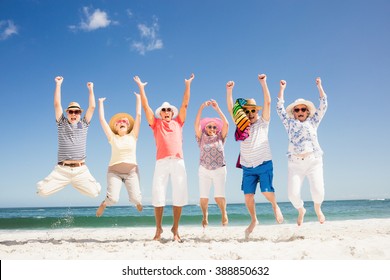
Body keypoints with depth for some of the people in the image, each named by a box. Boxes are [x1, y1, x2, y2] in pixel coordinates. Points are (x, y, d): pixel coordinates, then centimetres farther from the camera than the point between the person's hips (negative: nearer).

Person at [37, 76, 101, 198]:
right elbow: (57, 104, 3)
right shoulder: (62, 123, 11)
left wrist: (91, 89, 8)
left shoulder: (84, 124, 12)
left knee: (94, 193, -12)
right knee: (43, 191, -14)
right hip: (62, 169, 0)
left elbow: (92, 107, 6)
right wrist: (58, 84, 3)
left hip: (81, 170, 1)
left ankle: (76, 183, 22)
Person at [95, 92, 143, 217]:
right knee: (113, 199, -17)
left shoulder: (132, 136, 4)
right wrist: (101, 103, 8)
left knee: (135, 198, -13)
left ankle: (137, 201, 27)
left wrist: (138, 99, 4)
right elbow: (102, 119, 2)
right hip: (114, 171, 0)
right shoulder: (112, 138, 3)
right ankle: (104, 203, 21)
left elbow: (138, 116, 2)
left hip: (131, 171, 1)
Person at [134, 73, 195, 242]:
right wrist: (141, 87, 17)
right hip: (161, 162, -1)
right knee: (158, 195, -4)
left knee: (179, 195, 0)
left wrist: (188, 85, 18)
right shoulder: (156, 124, 17)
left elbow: (185, 104, 19)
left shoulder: (178, 123, 20)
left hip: (178, 162, 1)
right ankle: (158, 229, 9)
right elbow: (146, 106, 16)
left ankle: (175, 228, 11)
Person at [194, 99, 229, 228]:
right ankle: (205, 216, 24)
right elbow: (196, 125, -7)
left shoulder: (220, 137, 9)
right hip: (204, 170, 0)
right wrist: (201, 108, -14)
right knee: (203, 197, -3)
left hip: (219, 170, 0)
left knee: (219, 196, -11)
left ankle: (224, 213, 18)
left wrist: (217, 108, -8)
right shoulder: (201, 138, 8)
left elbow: (226, 124, -4)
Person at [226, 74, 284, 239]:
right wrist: (229, 91, -13)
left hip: (264, 164, -2)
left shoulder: (262, 123, 3)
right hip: (247, 167, 3)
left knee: (266, 191, -15)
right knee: (248, 195, -1)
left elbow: (268, 103, -8)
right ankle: (253, 220, 23)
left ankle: (275, 206, 18)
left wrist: (263, 83, -16)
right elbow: (231, 109, -2)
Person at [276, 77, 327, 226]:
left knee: (318, 191, -15)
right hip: (295, 163, 0)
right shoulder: (290, 123, 17)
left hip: (313, 161, 0)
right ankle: (301, 210, 23)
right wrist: (282, 89, 18)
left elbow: (323, 105, 13)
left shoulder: (313, 122, 17)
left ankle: (317, 208, 22)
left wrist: (319, 86, 14)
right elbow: (280, 107, 15)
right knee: (293, 194, -12)